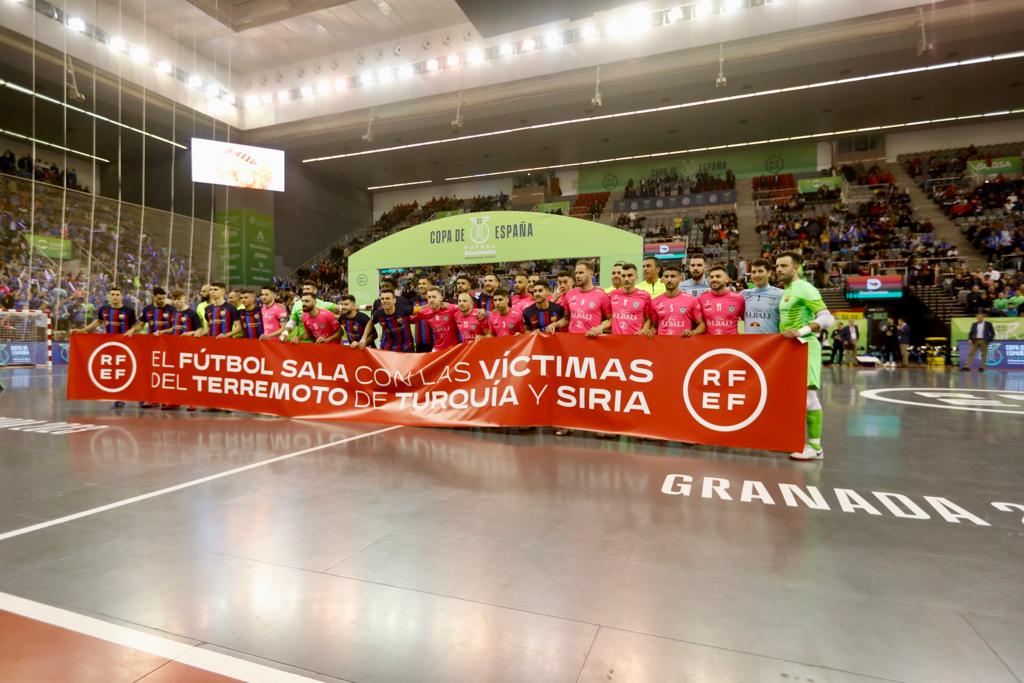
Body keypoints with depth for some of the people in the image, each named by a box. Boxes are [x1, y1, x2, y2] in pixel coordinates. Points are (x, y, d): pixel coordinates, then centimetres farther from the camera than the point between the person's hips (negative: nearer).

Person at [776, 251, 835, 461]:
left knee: (808, 393, -9)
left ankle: (815, 446, -4)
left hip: (804, 346, -10)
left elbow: (827, 318, -19)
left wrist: (801, 331, -28)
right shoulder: (786, 291, 16)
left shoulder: (804, 288, -11)